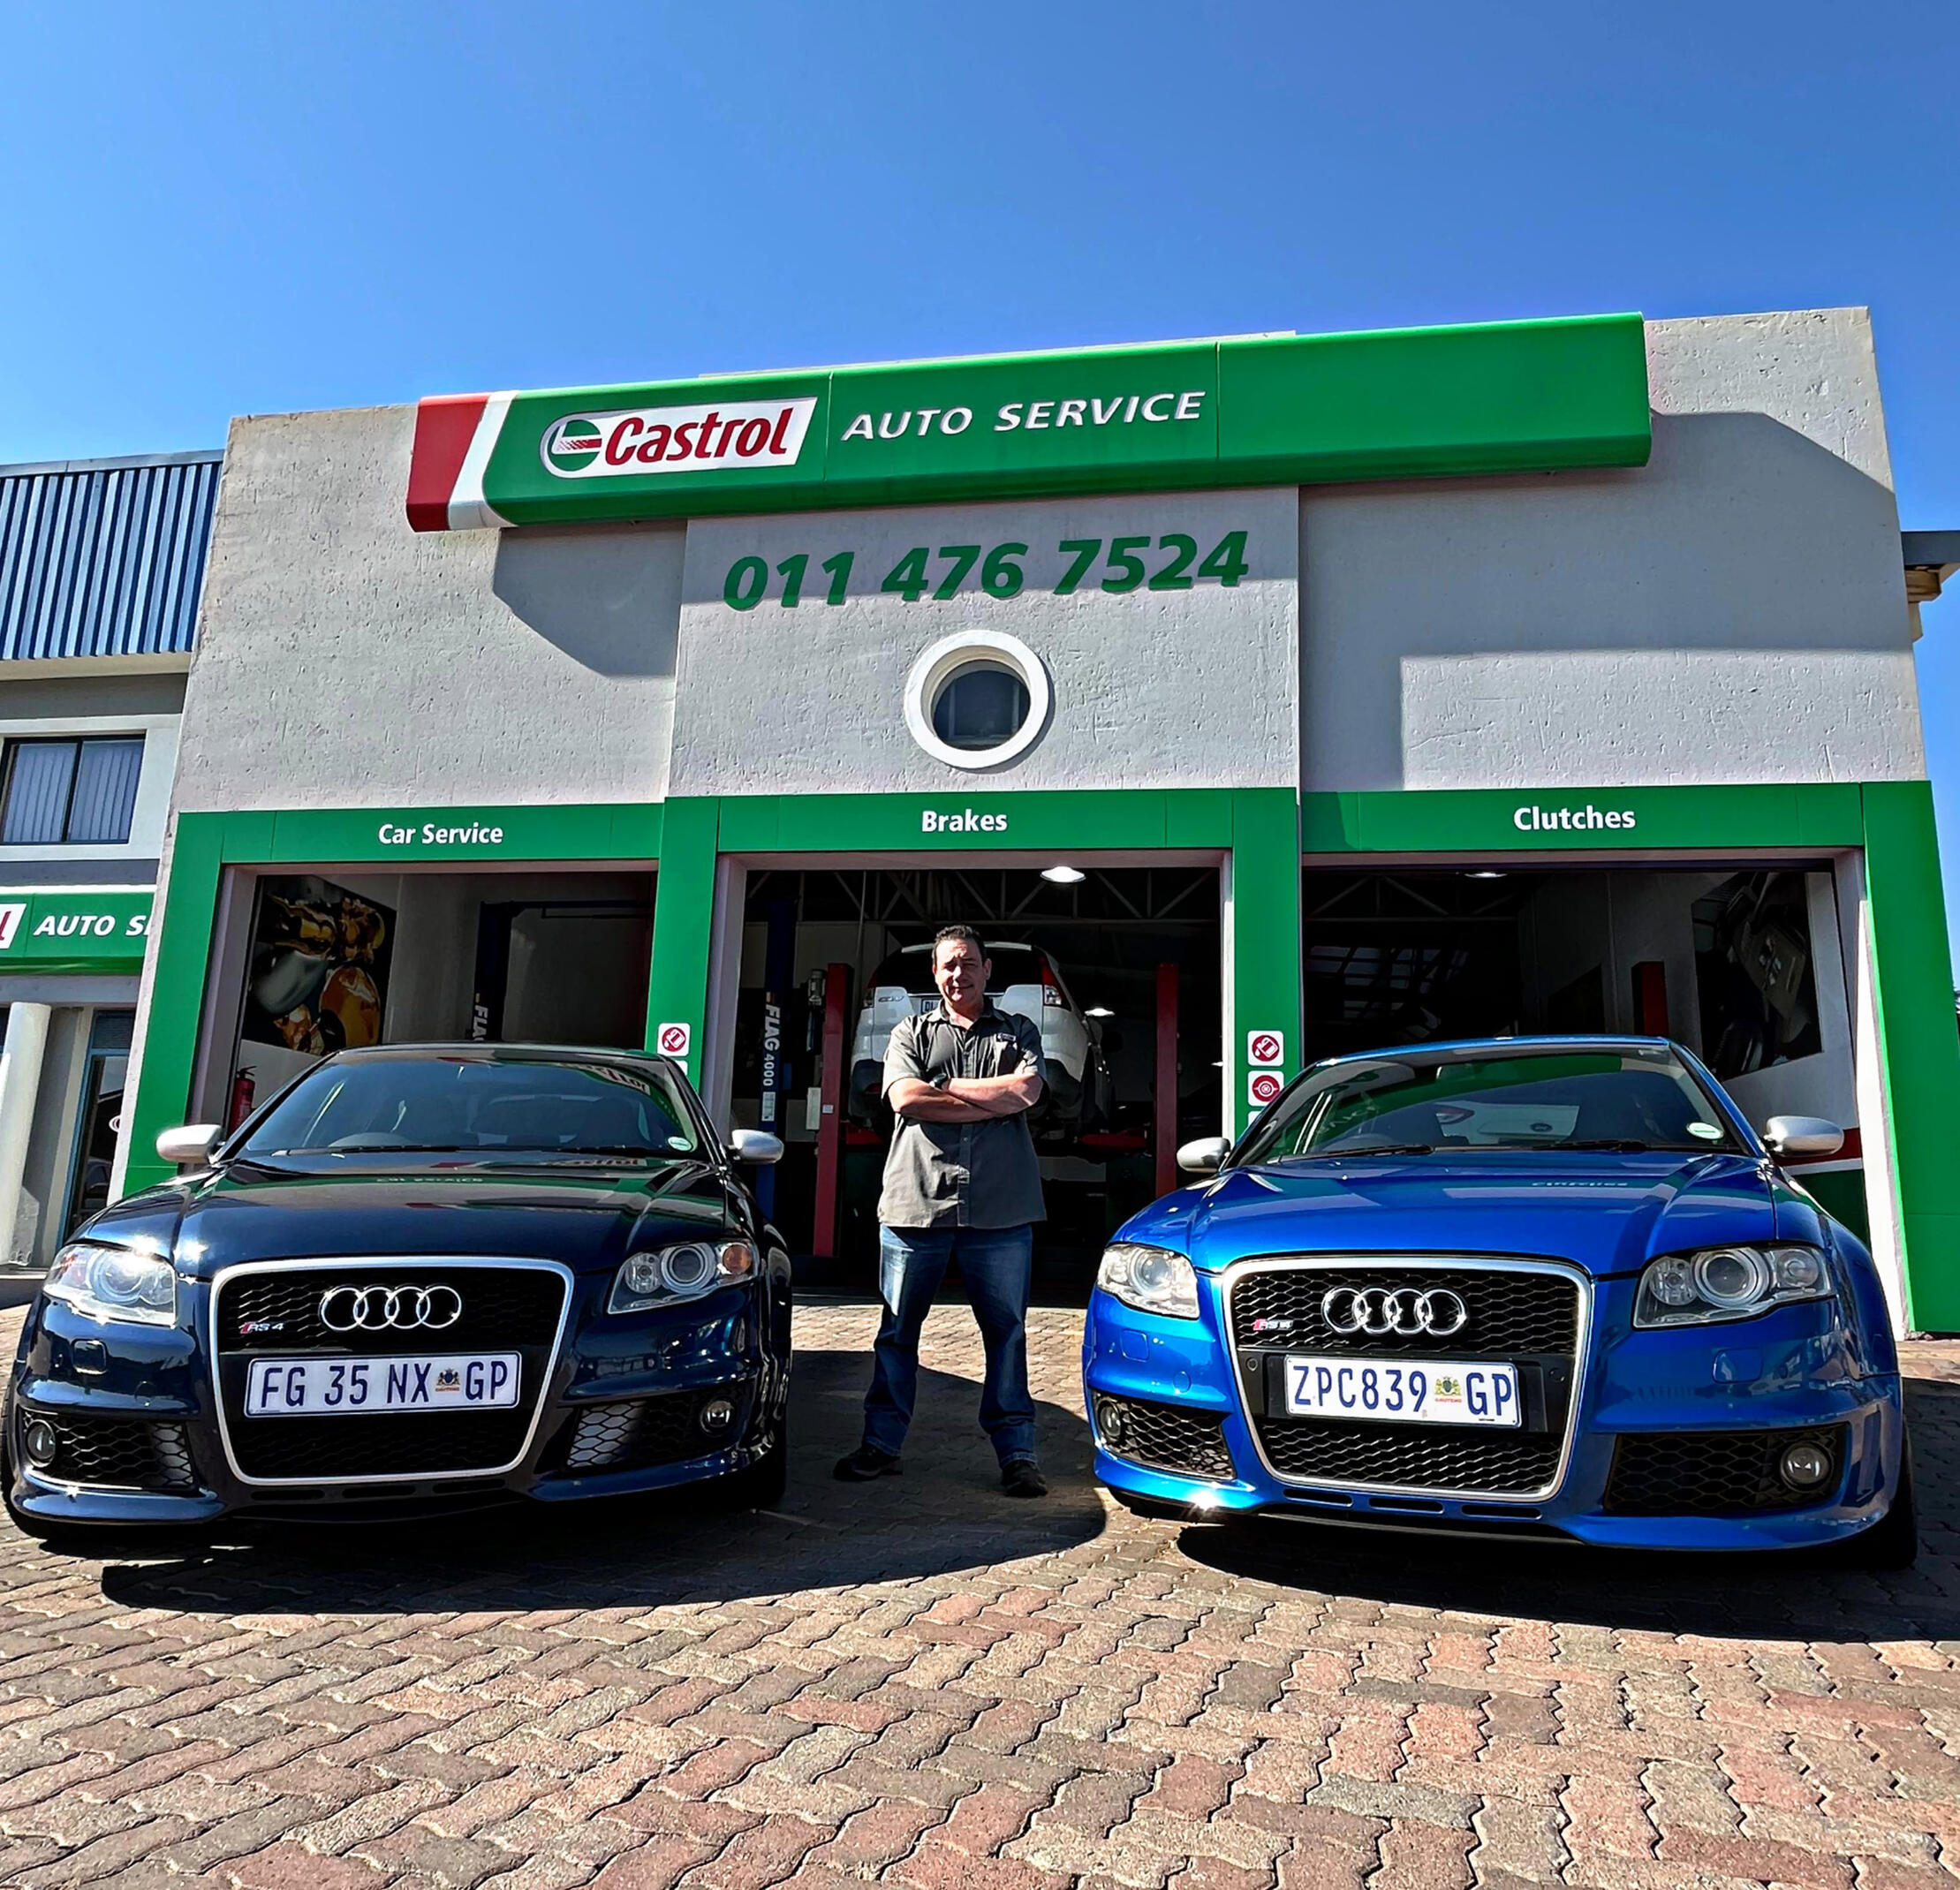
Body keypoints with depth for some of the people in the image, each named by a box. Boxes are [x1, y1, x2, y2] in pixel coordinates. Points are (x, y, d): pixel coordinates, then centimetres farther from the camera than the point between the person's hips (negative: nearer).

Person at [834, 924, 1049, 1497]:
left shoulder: (1018, 1032, 14)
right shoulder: (911, 1032, 13)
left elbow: (1027, 1090, -6)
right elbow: (906, 1099, -5)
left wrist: (945, 1088, -4)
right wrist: (993, 1102, -6)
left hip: (1000, 1209, 0)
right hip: (915, 1202, 1)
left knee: (1007, 1332, 4)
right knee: (897, 1331, 8)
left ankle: (1017, 1453, 14)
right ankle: (882, 1444, 21)